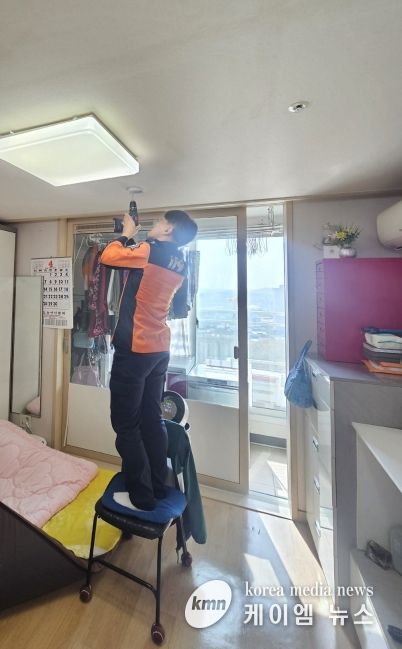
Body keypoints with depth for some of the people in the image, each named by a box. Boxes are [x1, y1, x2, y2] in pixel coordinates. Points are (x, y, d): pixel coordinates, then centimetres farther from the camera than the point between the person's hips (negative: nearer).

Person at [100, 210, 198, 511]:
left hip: (134, 348, -8)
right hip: (159, 349, 8)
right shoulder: (179, 264, 13)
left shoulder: (152, 250, -9)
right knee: (152, 419, 17)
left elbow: (108, 257, 1)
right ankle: (158, 487, 32)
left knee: (126, 424, 7)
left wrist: (127, 234, 16)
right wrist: (134, 240, 25)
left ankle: (141, 497, 21)